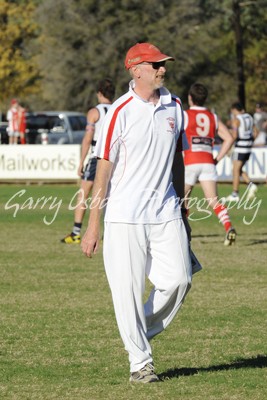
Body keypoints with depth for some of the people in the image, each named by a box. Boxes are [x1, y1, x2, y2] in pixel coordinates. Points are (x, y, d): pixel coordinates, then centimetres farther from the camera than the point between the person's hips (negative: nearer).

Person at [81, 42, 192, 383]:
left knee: (179, 279, -5)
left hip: (164, 214, 5)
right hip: (125, 217, -5)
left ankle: (143, 333, 19)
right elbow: (103, 167, -8)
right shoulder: (121, 112, -9)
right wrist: (93, 225, -10)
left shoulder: (174, 107, 8)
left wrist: (181, 208, 19)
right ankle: (140, 362, 10)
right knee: (128, 289, -3)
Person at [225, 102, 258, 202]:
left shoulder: (236, 120, -12)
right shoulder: (249, 117, 12)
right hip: (248, 147, 8)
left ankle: (235, 194, 2)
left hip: (240, 146, -8)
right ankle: (251, 185, -1)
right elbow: (255, 133, 15)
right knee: (239, 170, 17)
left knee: (236, 170, 0)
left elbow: (234, 136, -19)